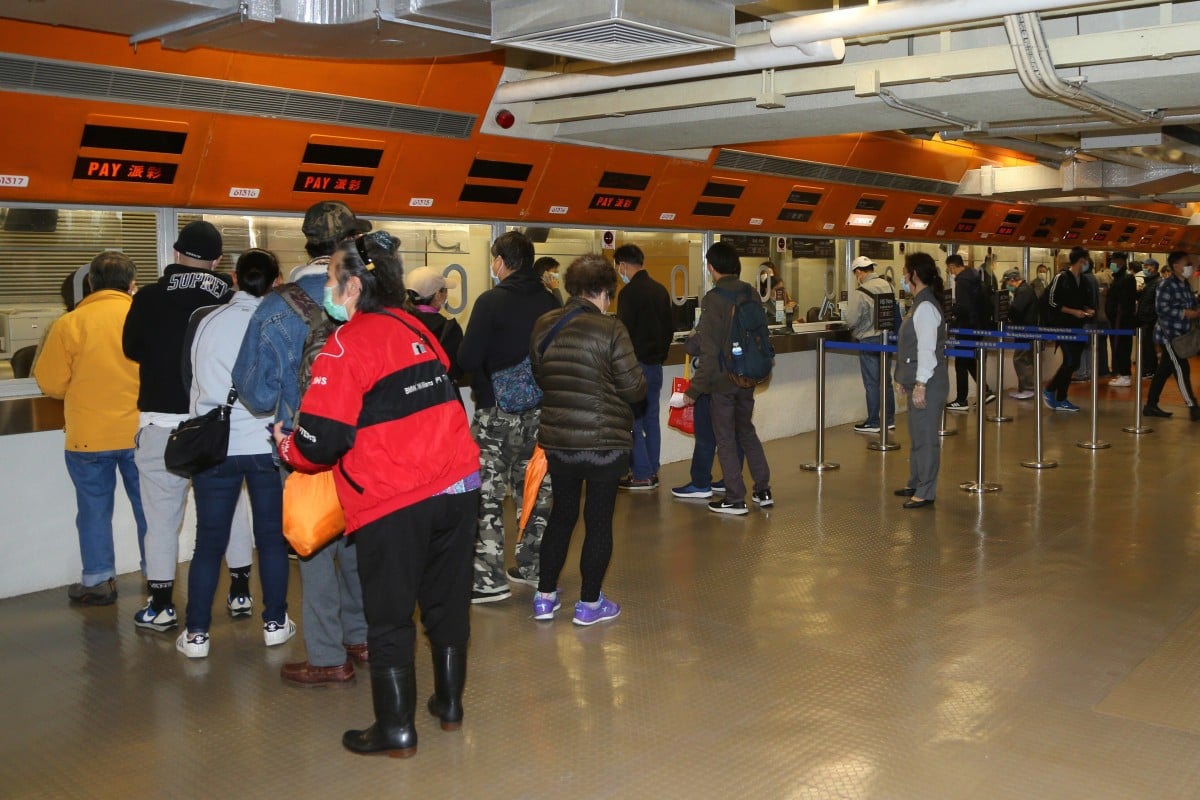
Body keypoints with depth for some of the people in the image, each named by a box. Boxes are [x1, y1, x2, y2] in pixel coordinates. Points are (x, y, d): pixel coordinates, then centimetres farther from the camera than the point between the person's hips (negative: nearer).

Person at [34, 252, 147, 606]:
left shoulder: (70, 324, -7)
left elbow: (51, 382, -2)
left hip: (89, 435, -1)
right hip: (142, 431, 1)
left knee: (95, 509, 11)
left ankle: (98, 581, 18)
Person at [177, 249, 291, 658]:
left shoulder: (203, 321, -6)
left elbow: (187, 378, 5)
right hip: (268, 444, -1)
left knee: (208, 542, 9)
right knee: (272, 537, 13)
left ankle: (197, 633, 13)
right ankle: (275, 623, 20)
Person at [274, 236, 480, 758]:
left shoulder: (347, 344, -12)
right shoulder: (413, 328, 10)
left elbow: (321, 441, -15)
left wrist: (287, 446, 6)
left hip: (393, 500, -7)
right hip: (457, 484, 7)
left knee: (389, 617, 7)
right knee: (447, 600, 19)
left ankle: (396, 728, 16)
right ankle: (449, 704, 32)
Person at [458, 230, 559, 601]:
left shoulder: (492, 301, -14)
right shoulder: (550, 302, 1)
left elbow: (467, 359, -18)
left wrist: (486, 373, 0)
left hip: (497, 410, -6)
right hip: (540, 410, 6)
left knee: (487, 494, 0)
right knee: (535, 489, 16)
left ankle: (490, 578, -1)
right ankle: (532, 566, 26)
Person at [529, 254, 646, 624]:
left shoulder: (544, 326, 1)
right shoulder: (610, 329, -16)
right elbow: (634, 388, -13)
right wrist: (639, 370, 7)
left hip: (557, 439, 5)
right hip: (605, 441, -5)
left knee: (562, 513, 19)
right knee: (599, 518, 8)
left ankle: (545, 596, 25)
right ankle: (589, 603, 17)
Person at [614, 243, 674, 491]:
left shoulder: (630, 292, -15)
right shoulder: (660, 290, 10)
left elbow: (624, 331, -17)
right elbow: (670, 327, 16)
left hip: (636, 364, -8)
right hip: (656, 363, 8)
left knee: (633, 421, -1)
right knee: (651, 419, 13)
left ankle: (642, 475, 0)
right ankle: (652, 471, 18)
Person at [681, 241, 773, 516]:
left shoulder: (714, 299, -18)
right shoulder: (751, 294, 1)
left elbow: (710, 352, -19)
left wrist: (694, 389, -14)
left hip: (723, 381, -6)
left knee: (726, 439, 5)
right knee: (747, 431, 21)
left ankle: (735, 499, 9)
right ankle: (763, 491, 24)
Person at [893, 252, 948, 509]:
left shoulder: (925, 307, -17)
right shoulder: (919, 303, 14)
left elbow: (927, 349, -21)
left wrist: (920, 384, -22)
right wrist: (904, 378, 21)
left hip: (928, 384, -10)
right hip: (917, 381, 11)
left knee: (925, 436, -3)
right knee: (917, 434, 19)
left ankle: (925, 492, 5)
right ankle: (916, 483, 32)